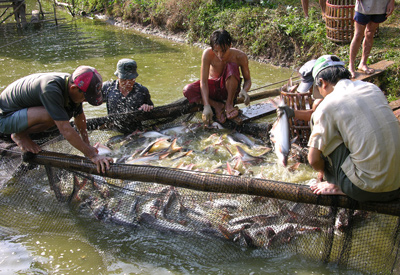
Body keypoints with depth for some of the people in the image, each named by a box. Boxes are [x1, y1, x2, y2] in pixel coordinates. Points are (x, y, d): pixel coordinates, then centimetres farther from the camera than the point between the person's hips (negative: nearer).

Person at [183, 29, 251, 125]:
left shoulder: (240, 56, -22)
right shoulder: (208, 54, -24)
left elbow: (247, 80, -8)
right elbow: (203, 82, -26)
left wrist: (244, 90, -33)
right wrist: (207, 106, -37)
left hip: (230, 88, -1)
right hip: (213, 87, 1)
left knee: (232, 66, -32)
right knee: (187, 90, -27)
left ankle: (229, 104, -17)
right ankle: (217, 106, -12)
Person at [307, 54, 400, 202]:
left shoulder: (328, 105, -9)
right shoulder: (373, 88, 8)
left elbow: (313, 160, -8)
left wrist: (324, 170, 17)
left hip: (366, 190, -6)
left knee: (316, 119, 4)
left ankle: (337, 186, 8)